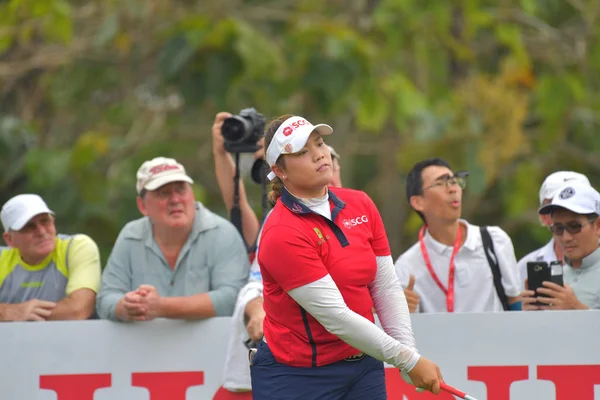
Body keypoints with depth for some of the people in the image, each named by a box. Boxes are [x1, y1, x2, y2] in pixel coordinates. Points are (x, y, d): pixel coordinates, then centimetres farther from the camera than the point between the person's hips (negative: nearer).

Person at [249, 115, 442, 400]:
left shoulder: (361, 205, 3)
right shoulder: (281, 234, -19)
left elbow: (387, 289, 4)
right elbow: (336, 317, -21)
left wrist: (408, 351, -10)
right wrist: (408, 360, -19)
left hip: (363, 367, 6)